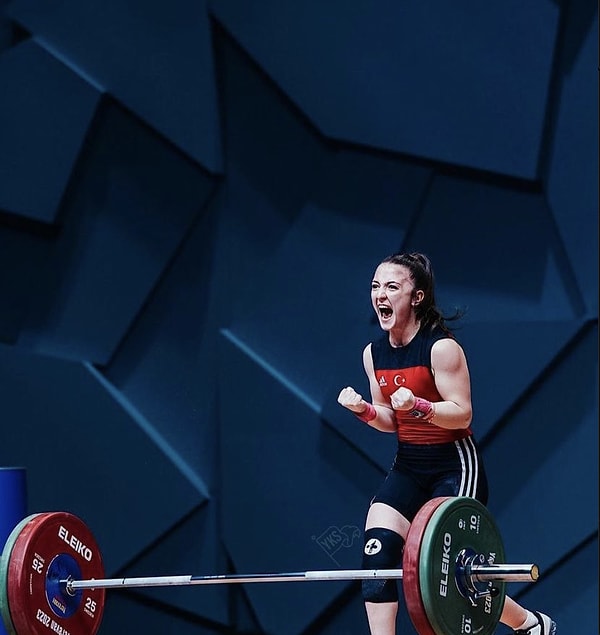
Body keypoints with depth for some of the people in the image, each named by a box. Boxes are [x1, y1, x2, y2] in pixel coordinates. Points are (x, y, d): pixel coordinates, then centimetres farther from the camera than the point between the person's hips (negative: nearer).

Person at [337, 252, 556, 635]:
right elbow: (391, 421, 10)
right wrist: (363, 410, -11)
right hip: (408, 467, 7)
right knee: (377, 553, -10)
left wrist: (418, 406, -34)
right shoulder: (374, 353, 3)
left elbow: (463, 415, -17)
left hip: (455, 466, -7)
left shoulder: (442, 347, -17)